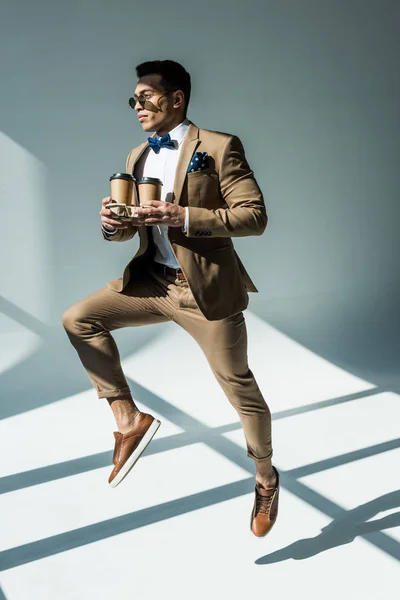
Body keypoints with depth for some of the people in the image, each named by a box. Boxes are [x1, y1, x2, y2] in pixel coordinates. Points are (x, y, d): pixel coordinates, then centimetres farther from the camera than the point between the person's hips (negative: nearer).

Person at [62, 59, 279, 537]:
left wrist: (184, 217, -26)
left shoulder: (219, 147, -10)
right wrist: (113, 224, -9)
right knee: (79, 319, -5)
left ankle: (266, 479, 30)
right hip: (152, 280, 6)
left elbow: (255, 216, -16)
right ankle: (129, 420, 3)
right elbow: (131, 226, 16)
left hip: (207, 288, -6)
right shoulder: (138, 157, 11)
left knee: (239, 388, 4)